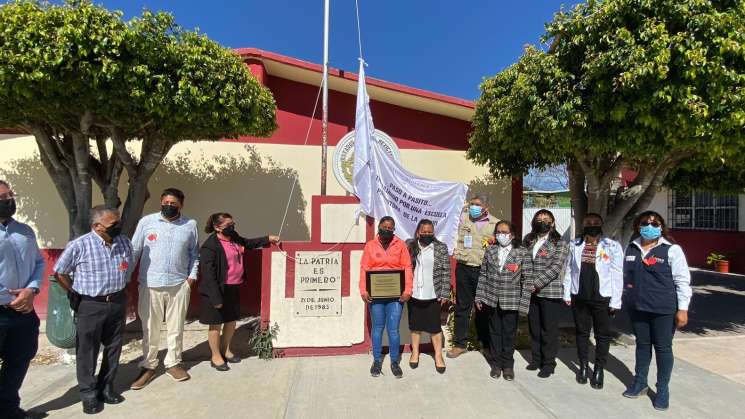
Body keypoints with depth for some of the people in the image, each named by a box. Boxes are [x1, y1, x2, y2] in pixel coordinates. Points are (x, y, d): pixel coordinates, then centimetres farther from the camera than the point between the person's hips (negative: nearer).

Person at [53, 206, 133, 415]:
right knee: (87, 351, 7)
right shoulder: (79, 245, -14)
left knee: (113, 348, 13)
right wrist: (77, 294, 3)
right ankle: (89, 393, 23)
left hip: (118, 303, 4)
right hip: (90, 306, -4)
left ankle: (106, 388, 30)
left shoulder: (125, 243, -1)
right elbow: (60, 272, -1)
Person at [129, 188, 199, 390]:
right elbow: (134, 251, 2)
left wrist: (192, 276, 1)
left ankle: (173, 363, 28)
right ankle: (148, 367, 26)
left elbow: (194, 253, 9)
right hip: (150, 285, -1)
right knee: (150, 329, 10)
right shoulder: (146, 221, -1)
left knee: (176, 328, 12)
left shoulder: (190, 225, 2)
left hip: (179, 285, 1)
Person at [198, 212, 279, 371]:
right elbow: (208, 273, -20)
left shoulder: (234, 237, 5)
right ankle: (216, 357, 26)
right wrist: (216, 297, -21)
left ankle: (226, 350, 39)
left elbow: (247, 243, 26)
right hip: (219, 290, -8)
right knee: (216, 324, 8)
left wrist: (267, 239, 18)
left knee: (231, 321, 19)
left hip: (234, 288, 8)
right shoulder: (210, 246, -19)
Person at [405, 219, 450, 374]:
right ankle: (415, 353, 32)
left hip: (432, 296, -2)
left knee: (435, 326, 8)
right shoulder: (409, 246, 1)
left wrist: (444, 294, -8)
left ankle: (438, 356, 24)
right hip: (413, 294, 2)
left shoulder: (441, 248, -4)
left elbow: (446, 272, -4)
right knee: (415, 326, 15)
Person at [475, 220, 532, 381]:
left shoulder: (523, 253, -6)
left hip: (511, 301, -2)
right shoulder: (490, 251, 2)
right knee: (495, 332, 14)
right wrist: (479, 297, 4)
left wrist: (524, 305, -9)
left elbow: (527, 280, -6)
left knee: (509, 334, 10)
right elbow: (483, 274, 6)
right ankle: (496, 363, 30)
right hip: (492, 300, 2)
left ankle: (508, 364, 29)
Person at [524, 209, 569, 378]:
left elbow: (555, 268, -13)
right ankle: (536, 359, 28)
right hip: (531, 292, 4)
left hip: (550, 292, -4)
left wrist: (536, 284, -19)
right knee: (533, 328, 12)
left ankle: (548, 363, 20)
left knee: (549, 329, 5)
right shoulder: (528, 241, 10)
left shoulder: (559, 244, -4)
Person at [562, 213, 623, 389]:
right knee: (582, 332, 13)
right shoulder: (575, 245, 3)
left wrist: (615, 301, -8)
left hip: (602, 298, -2)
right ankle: (583, 366, 29)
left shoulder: (613, 246, -6)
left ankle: (599, 370, 25)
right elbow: (569, 270, 6)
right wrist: (567, 294, 4)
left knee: (603, 335, 9)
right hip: (579, 297, 2)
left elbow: (617, 275, -6)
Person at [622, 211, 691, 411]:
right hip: (637, 307, 4)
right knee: (642, 344, 16)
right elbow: (626, 276, 13)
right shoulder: (631, 248, 5)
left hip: (663, 309, -4)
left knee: (663, 347, 8)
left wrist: (682, 309, -11)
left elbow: (682, 280, -8)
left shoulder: (671, 250, -8)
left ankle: (663, 390, 23)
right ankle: (640, 382, 31)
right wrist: (626, 299, 13)